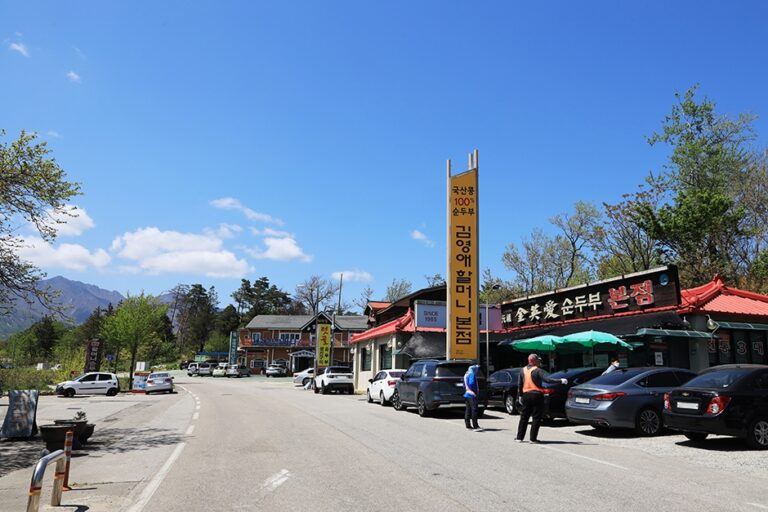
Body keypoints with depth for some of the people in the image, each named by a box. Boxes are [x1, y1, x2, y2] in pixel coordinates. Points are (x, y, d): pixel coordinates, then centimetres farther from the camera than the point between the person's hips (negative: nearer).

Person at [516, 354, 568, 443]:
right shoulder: (537, 370, -12)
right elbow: (548, 379, -22)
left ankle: (519, 437, 14)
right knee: (536, 418, 3)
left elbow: (519, 384, 11)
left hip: (526, 395, 6)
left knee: (524, 417, 13)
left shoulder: (523, 370, 7)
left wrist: (520, 395, 19)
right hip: (536, 395, -6)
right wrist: (560, 381, -19)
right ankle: (533, 438, 3)